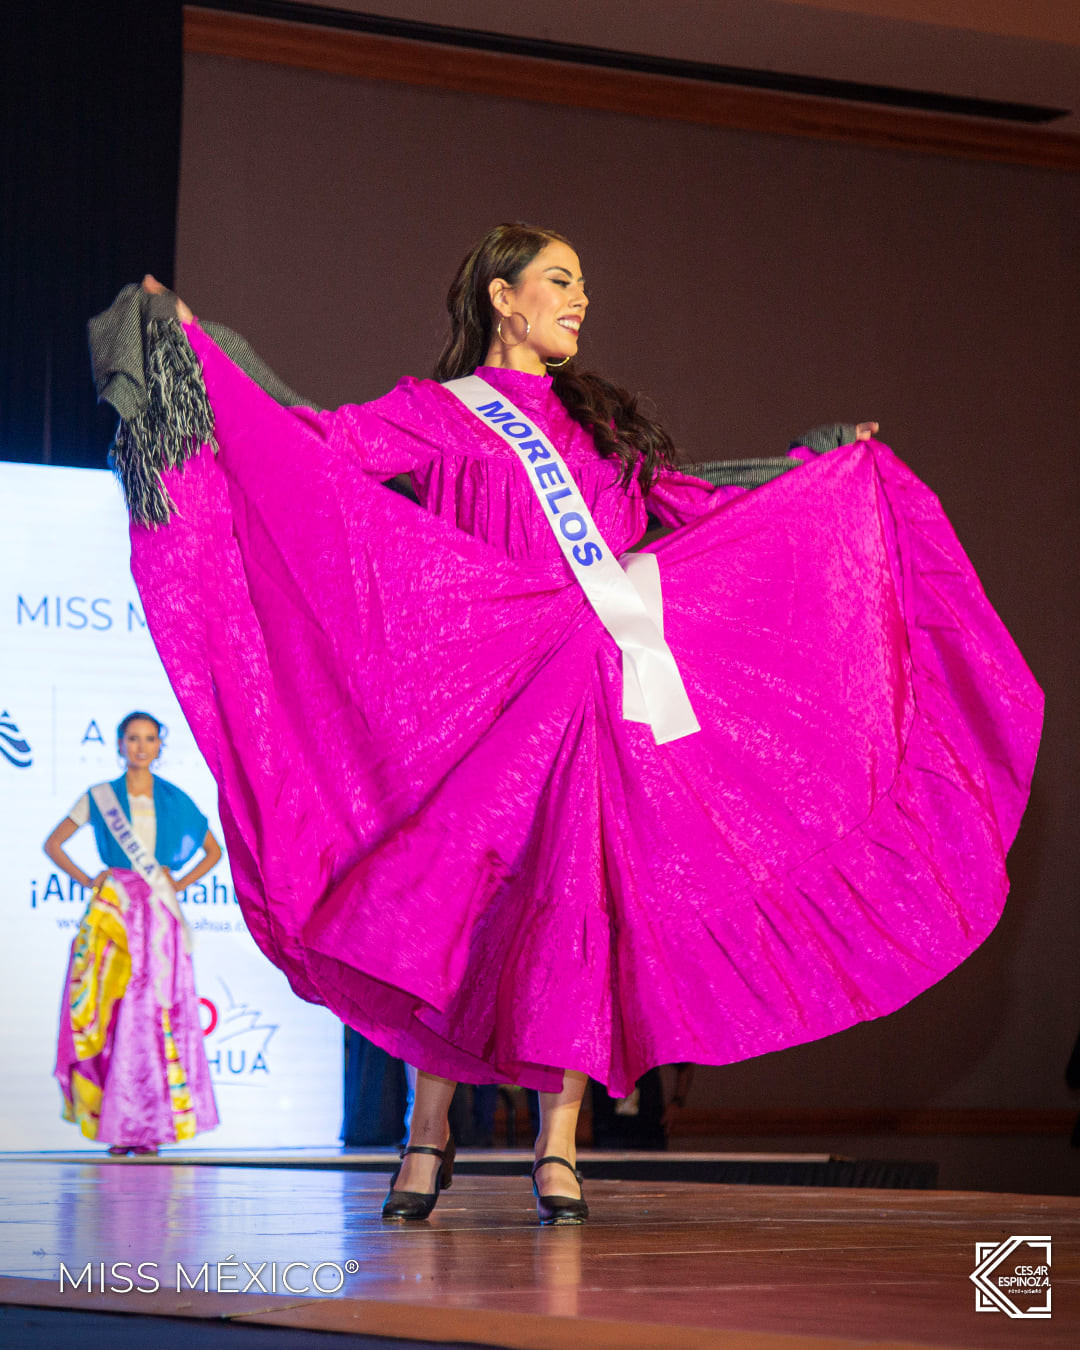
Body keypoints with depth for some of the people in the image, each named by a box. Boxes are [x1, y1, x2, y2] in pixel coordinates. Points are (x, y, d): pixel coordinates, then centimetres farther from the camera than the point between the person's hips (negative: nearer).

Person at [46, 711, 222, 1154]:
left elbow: (214, 850, 19)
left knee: (156, 1013, -6)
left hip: (159, 917, 0)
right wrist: (86, 880, 2)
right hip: (113, 912, 0)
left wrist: (181, 883, 5)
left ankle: (152, 1123, -3)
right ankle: (117, 1126, -3)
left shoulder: (175, 800, 10)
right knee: (112, 1013, -6)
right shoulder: (98, 798, 8)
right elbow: (53, 843, 14)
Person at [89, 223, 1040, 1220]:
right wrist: (194, 348, -13)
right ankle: (429, 1131, 5)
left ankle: (558, 1150, -7)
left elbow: (703, 507, 29)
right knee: (458, 894, -8)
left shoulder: (600, 420, 23)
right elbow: (317, 442, -4)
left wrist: (829, 469, 34)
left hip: (613, 687, 3)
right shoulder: (441, 413, 9)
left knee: (580, 894, -7)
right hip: (491, 685, -3)